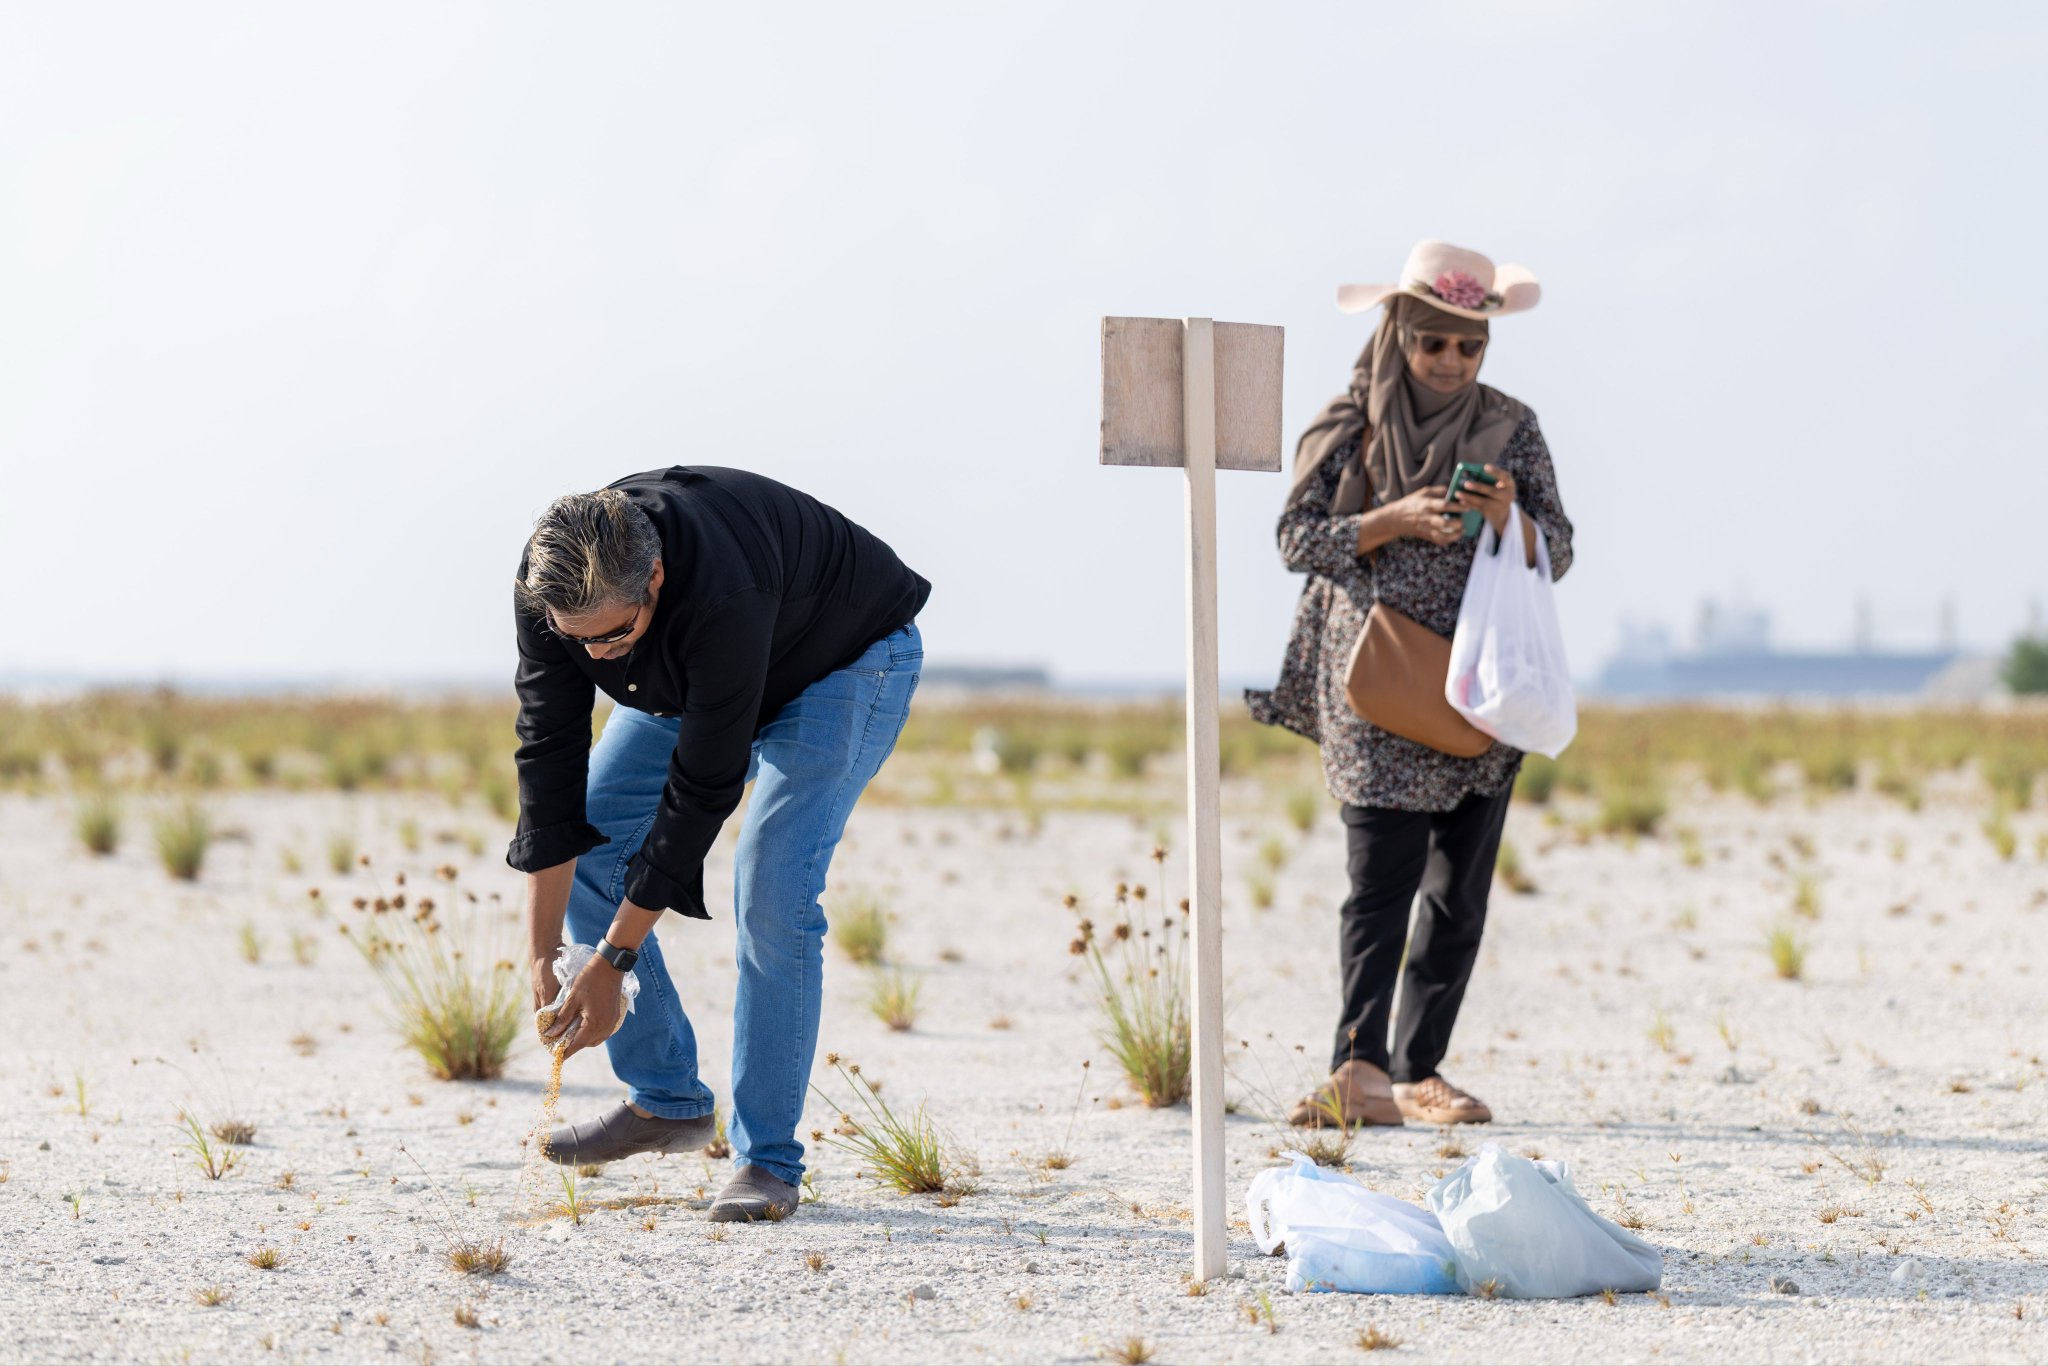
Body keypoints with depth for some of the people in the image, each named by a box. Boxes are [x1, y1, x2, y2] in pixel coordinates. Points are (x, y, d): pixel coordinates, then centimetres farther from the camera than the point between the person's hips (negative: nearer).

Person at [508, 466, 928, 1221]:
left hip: (848, 661, -6)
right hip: (688, 676, 7)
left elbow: (702, 789, -37)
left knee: (771, 888, -22)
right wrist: (542, 957, -24)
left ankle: (768, 1157, -13)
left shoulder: (721, 597, -44)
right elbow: (550, 761, -22)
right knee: (587, 846, -3)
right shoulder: (550, 589, -27)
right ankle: (667, 1100, 8)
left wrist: (614, 958, -31)